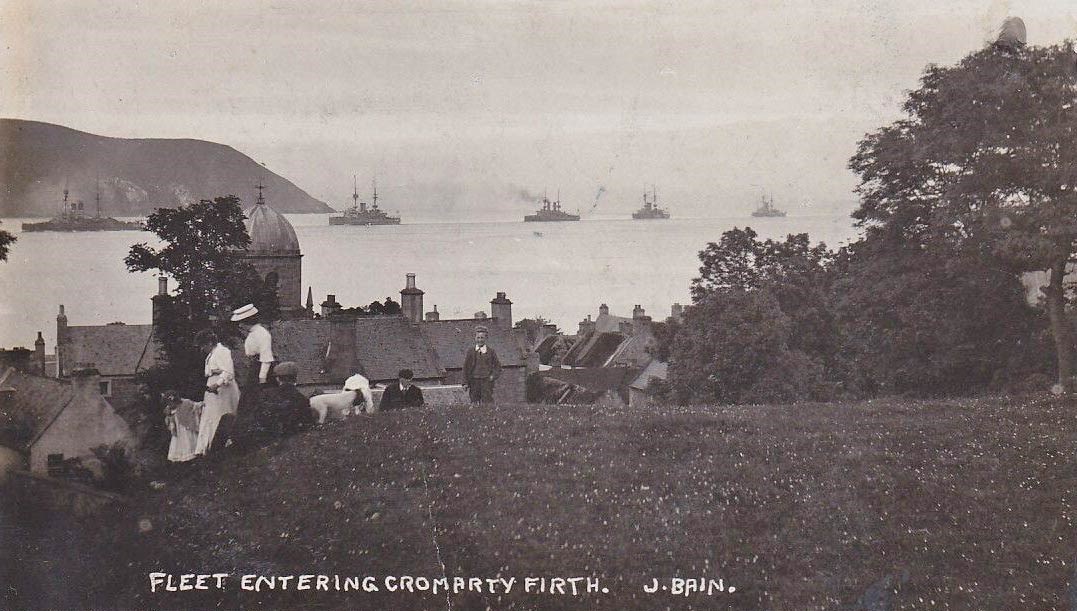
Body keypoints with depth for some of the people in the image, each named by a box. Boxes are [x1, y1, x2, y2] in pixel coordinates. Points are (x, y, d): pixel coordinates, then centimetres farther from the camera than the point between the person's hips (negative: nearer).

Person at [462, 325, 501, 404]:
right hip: (474, 382, 1)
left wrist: (493, 376, -5)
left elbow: (498, 367, 13)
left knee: (487, 403, -11)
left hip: (487, 381, -1)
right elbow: (466, 367, 7)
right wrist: (466, 383, 1)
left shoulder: (491, 351, 8)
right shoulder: (470, 351, 8)